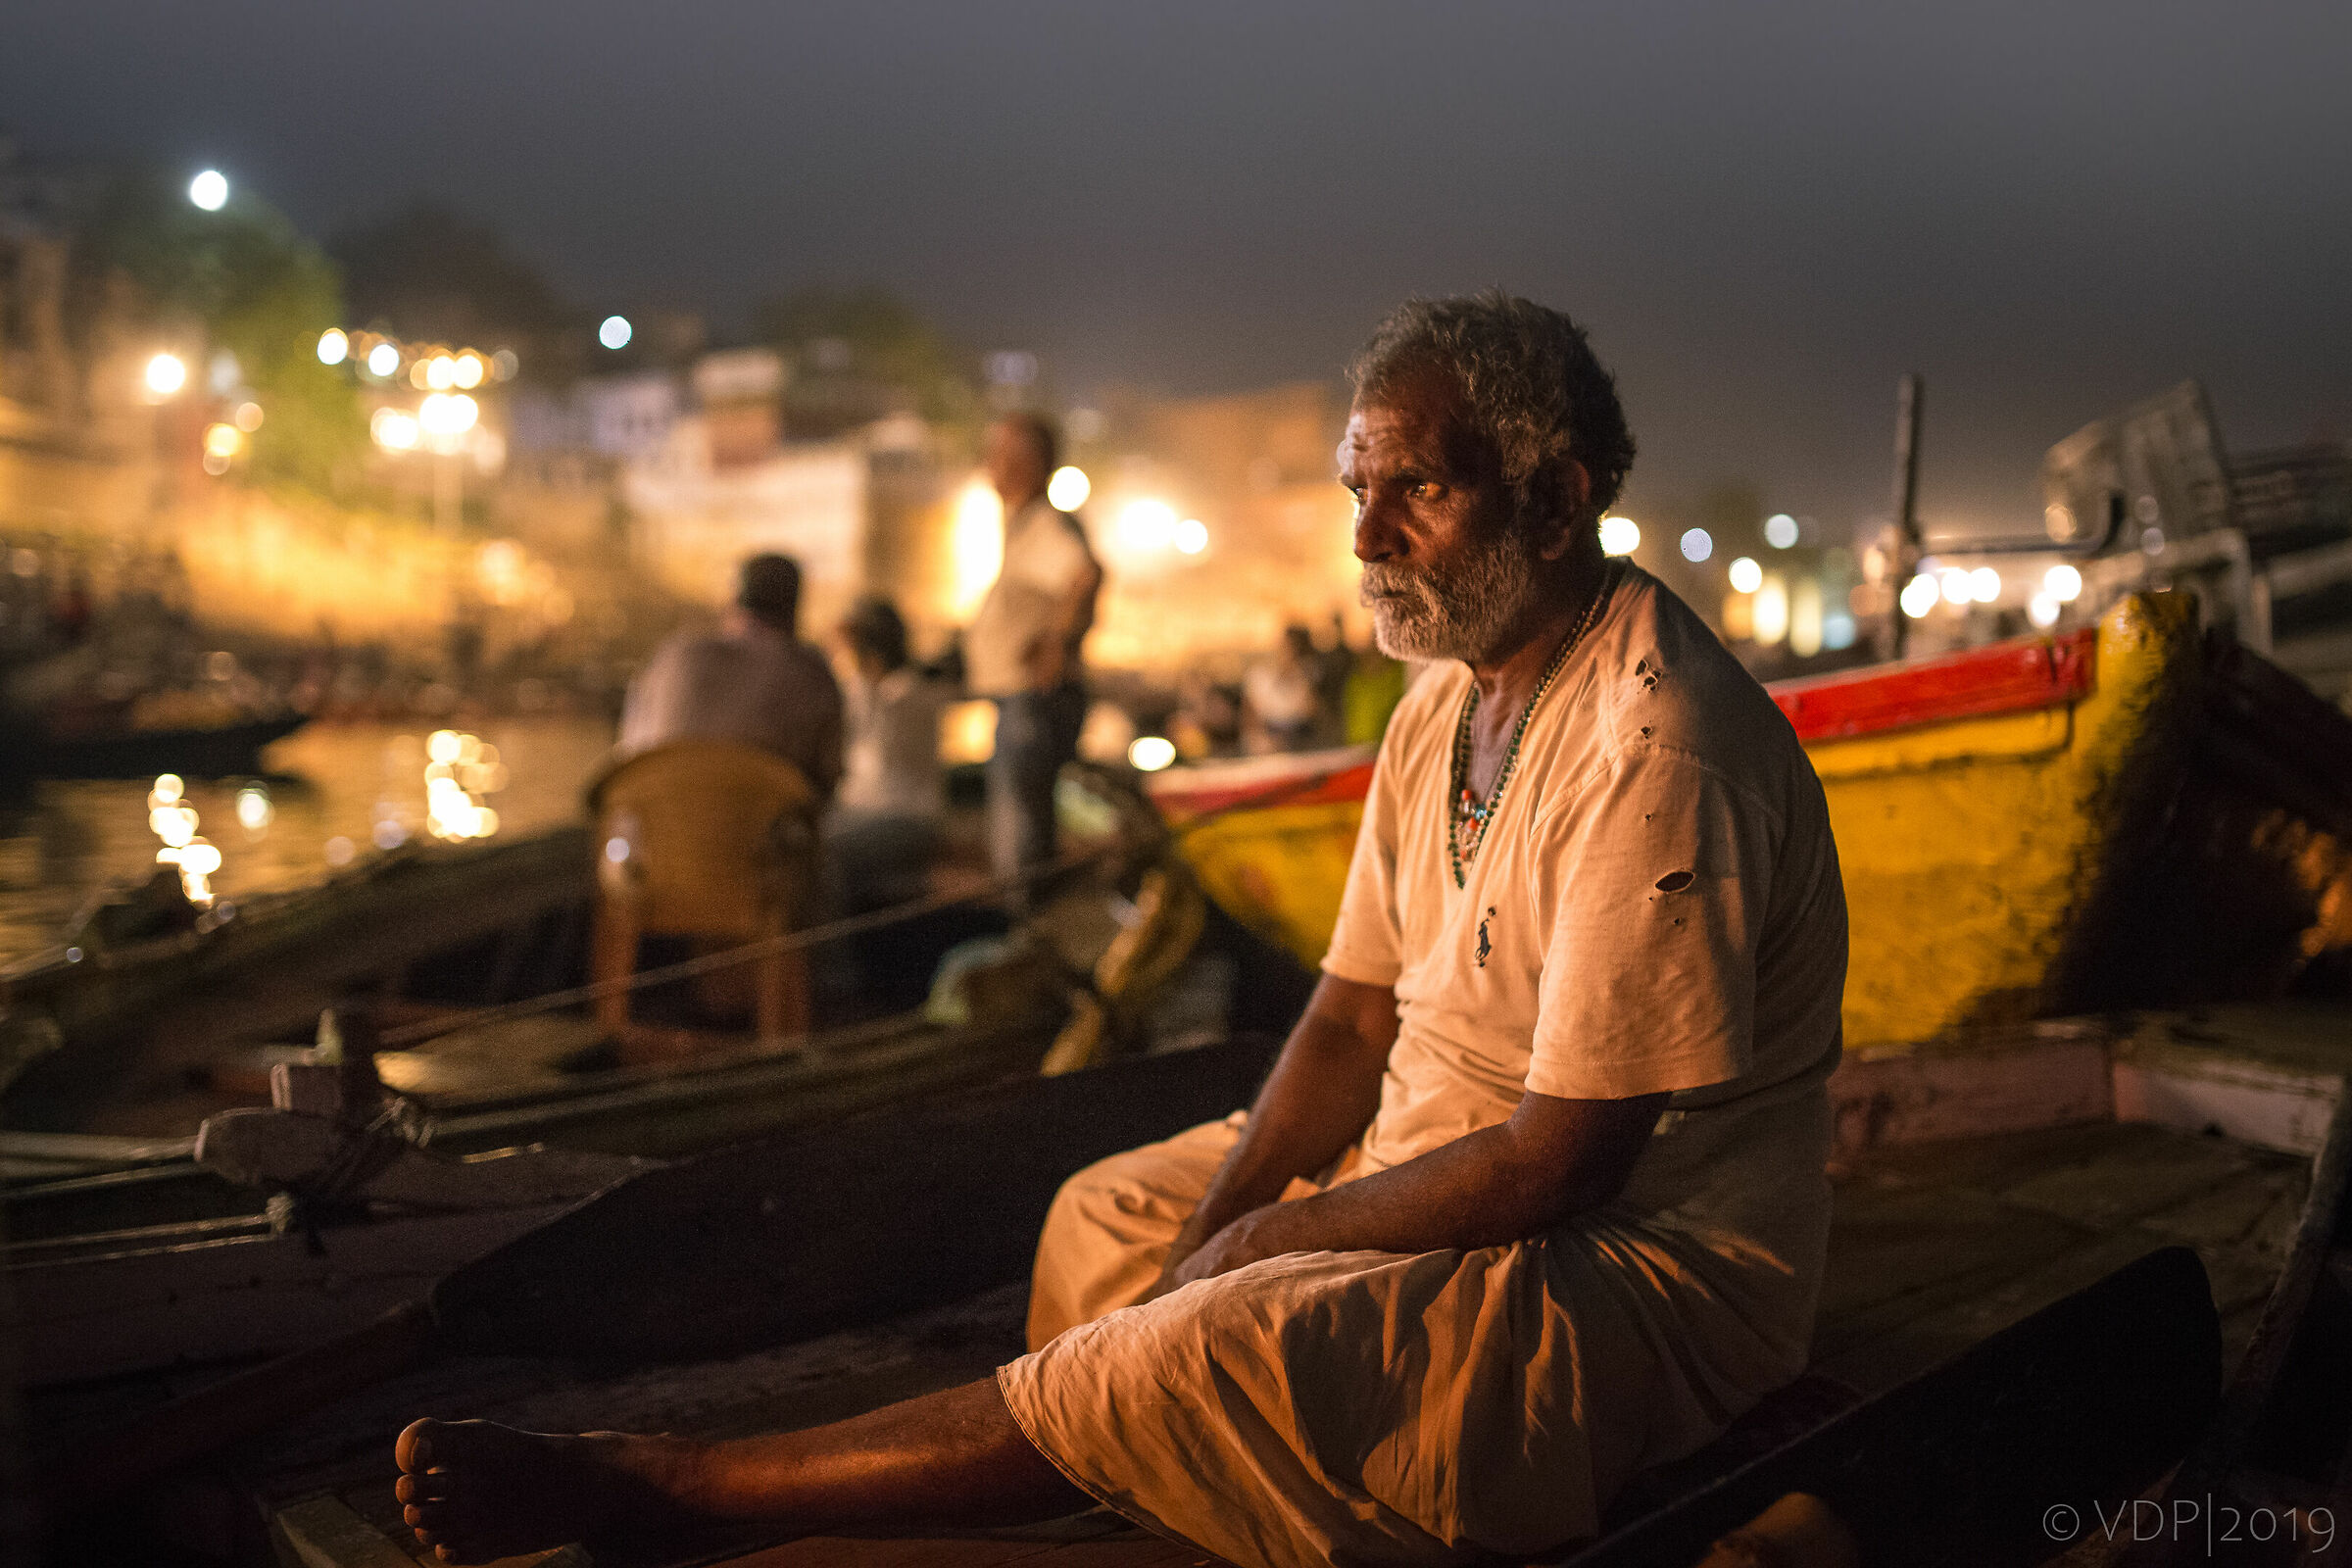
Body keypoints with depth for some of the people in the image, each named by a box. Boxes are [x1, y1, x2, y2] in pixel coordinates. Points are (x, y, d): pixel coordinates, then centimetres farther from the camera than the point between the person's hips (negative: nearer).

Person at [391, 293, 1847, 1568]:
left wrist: (1263, 1244, -15)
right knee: (1110, 1214, 13)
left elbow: (1557, 1162, -26)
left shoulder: (1657, 757, -26)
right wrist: (1213, 1229, -10)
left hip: (1646, 1272, -9)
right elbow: (1356, 1017, 4)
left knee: (1172, 1371, -23)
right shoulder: (1450, 701, 5)